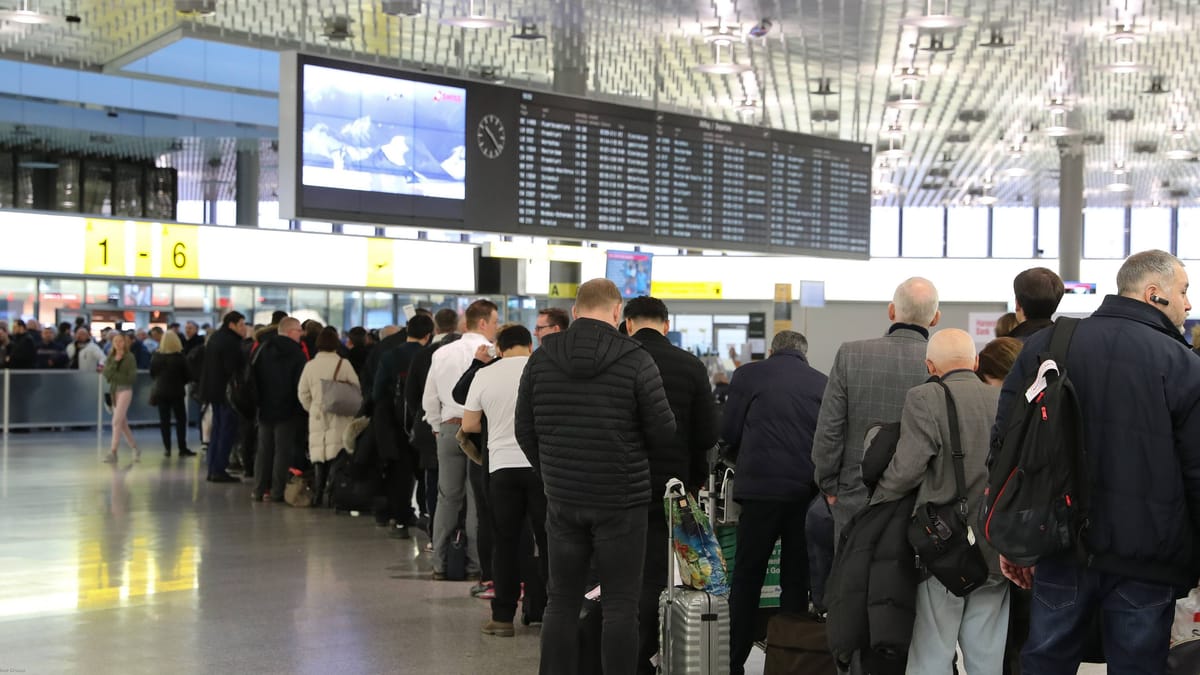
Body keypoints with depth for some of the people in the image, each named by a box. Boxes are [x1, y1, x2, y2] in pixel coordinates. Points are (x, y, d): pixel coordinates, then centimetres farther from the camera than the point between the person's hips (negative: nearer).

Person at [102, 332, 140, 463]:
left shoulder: (129, 357, -5)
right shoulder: (110, 357, 8)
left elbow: (132, 377, -10)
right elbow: (106, 374, -5)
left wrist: (114, 376, -9)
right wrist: (115, 361, -16)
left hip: (125, 390, -6)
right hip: (114, 391, 6)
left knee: (117, 421, -13)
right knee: (123, 424, 11)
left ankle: (113, 452, -13)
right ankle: (135, 449, 23)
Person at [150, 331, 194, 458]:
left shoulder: (156, 357, -3)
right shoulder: (179, 357, -11)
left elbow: (152, 374, 3)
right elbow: (186, 375, -7)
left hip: (161, 391, 3)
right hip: (177, 392, -3)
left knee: (164, 420, 6)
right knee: (181, 419, 4)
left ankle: (167, 448, 4)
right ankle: (182, 448, 1)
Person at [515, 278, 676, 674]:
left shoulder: (541, 359, 0)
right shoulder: (636, 361, -11)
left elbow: (525, 431, 5)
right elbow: (663, 433, -8)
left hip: (562, 500, 4)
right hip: (621, 501, -3)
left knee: (562, 602, 11)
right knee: (620, 605, 3)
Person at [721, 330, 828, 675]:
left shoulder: (748, 374, 4)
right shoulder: (823, 383, 9)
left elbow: (729, 432, 3)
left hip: (762, 486, -2)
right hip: (809, 489, 2)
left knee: (747, 579, 6)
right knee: (797, 579, 11)